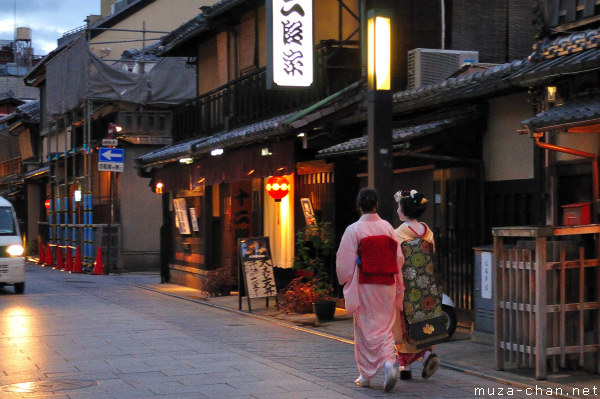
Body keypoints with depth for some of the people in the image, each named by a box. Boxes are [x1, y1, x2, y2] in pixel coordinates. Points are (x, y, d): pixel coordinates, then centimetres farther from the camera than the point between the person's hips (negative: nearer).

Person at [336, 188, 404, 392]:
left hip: (364, 286, -3)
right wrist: (398, 289, 13)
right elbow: (399, 259, 4)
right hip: (387, 286, 3)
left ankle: (366, 375, 15)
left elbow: (344, 262, -8)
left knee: (365, 330, 8)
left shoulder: (353, 230, -10)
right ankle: (388, 363, -12)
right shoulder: (388, 227, 1)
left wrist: (345, 281, 11)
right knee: (385, 329, 11)